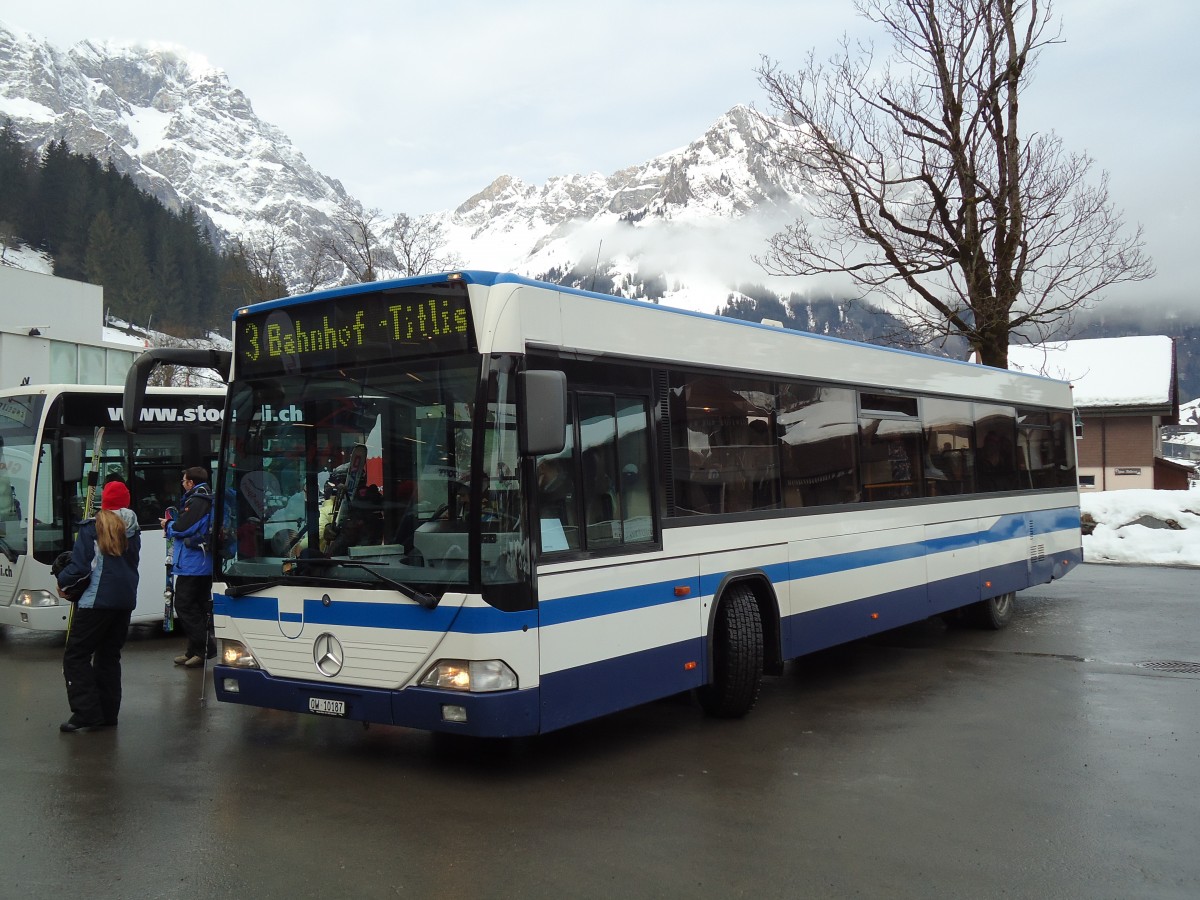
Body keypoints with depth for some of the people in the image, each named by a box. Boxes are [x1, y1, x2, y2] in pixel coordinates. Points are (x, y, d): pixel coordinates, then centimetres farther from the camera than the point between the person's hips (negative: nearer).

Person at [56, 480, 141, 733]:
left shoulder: (93, 528, -8)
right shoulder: (132, 532, 10)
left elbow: (80, 567, -11)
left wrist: (63, 583, 7)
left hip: (97, 600, -6)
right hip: (125, 600, 6)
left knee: (76, 656, 1)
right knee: (109, 655, 15)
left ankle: (87, 713, -8)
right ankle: (108, 713, 15)